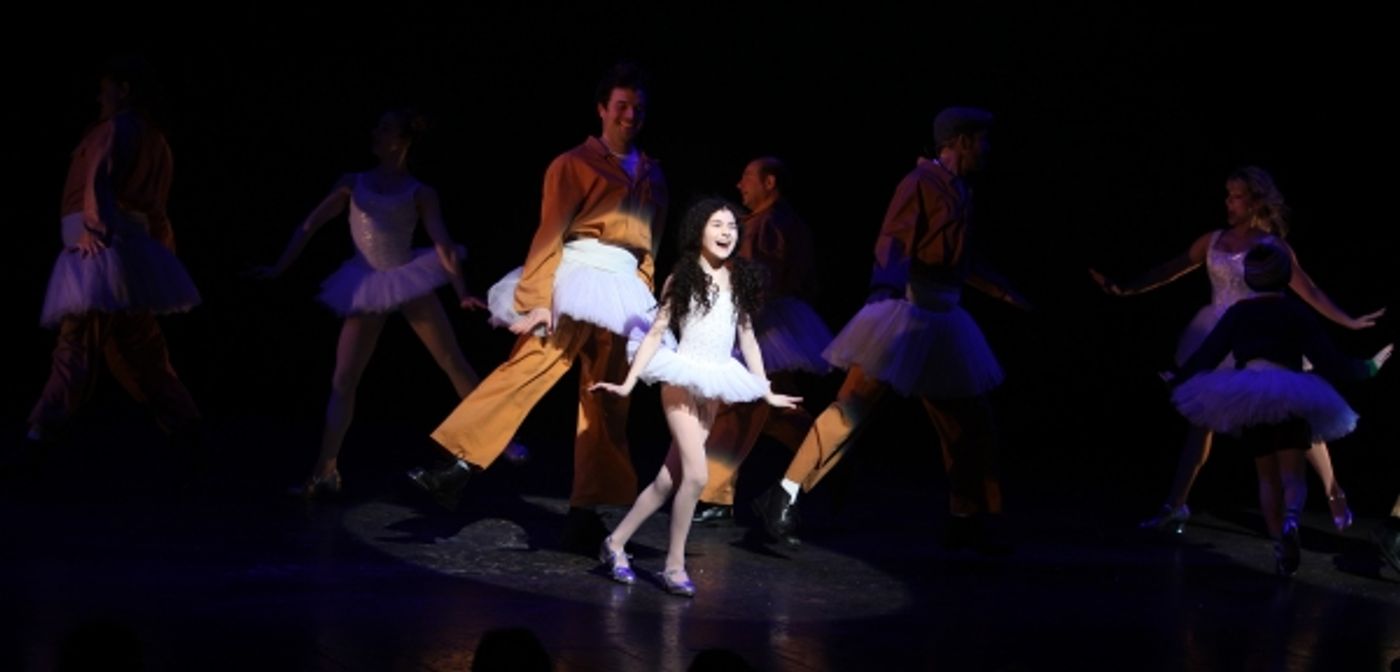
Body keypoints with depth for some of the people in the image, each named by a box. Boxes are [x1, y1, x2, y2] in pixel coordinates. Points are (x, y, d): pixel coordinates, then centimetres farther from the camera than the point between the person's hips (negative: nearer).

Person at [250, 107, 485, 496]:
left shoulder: (419, 194, -2)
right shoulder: (353, 184, 3)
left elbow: (443, 245, -10)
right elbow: (309, 227, 6)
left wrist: (462, 292, -22)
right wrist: (280, 268, 1)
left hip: (410, 280, -1)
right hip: (369, 288, 2)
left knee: (454, 364, 2)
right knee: (343, 380, -5)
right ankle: (325, 472, -5)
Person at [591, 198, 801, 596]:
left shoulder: (739, 281, 9)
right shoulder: (682, 278, -2)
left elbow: (748, 338, 15)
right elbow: (657, 333, -3)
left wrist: (767, 392, 17)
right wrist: (629, 383, -10)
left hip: (714, 388, 5)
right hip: (682, 381, -5)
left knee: (670, 479, 6)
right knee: (696, 475, -15)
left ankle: (616, 543, 18)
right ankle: (674, 566, -4)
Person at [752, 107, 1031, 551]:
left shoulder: (959, 192, 16)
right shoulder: (922, 183, -9)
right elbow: (891, 243, -20)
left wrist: (1000, 290, 37)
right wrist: (887, 289, -36)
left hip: (943, 318, 9)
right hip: (906, 309, -9)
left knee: (971, 423, 9)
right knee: (853, 406, -13)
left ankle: (966, 524, 19)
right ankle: (782, 498, -11)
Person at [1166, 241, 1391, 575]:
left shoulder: (1238, 313, 8)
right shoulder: (1296, 312, 4)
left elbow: (1207, 355, 9)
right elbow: (1328, 361, 1)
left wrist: (1177, 377, 25)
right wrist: (1368, 367, 14)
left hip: (1247, 398, 2)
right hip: (1289, 397, -2)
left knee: (1267, 476, 14)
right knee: (1292, 474, -1)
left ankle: (1279, 543, 4)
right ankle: (1290, 521, -32)